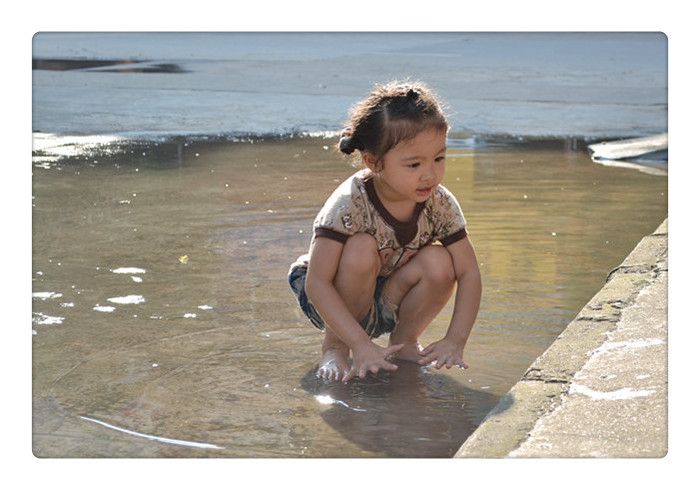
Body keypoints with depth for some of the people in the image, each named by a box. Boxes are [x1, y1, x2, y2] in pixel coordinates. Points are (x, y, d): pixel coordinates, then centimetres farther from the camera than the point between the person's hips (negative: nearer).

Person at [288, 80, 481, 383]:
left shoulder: (440, 204, -17)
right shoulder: (350, 204, -30)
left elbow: (468, 273, -12)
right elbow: (317, 285, -32)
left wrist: (455, 341, -25)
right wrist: (362, 345, -39)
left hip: (386, 306, 4)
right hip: (334, 302, -3)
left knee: (439, 263, -24)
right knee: (362, 249, -33)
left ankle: (404, 341, 2)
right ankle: (334, 347, -12)